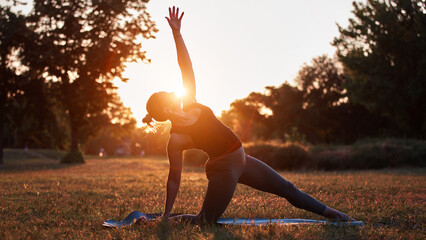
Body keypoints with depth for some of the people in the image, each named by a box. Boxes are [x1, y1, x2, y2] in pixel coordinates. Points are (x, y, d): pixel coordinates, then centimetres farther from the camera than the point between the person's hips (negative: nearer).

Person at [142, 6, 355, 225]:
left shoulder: (189, 105, 2)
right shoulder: (175, 139, -17)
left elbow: (186, 67, 1)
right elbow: (174, 179, -13)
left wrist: (176, 33, -8)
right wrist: (165, 217, -10)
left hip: (241, 159, 8)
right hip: (223, 168, -8)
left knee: (287, 189, 15)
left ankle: (330, 213, 28)